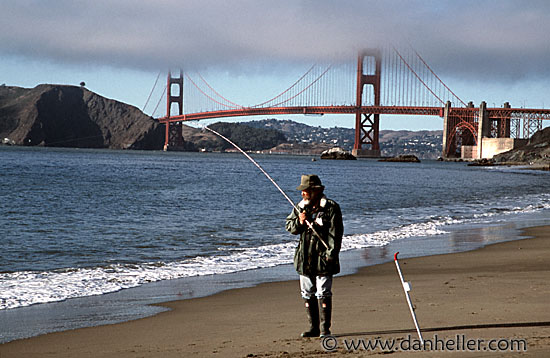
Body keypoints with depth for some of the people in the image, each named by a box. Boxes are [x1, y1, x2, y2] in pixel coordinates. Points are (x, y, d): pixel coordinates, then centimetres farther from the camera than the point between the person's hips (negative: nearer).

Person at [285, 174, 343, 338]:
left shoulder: (331, 208, -7)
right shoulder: (301, 207, 11)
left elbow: (335, 233, -9)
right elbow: (289, 227, 15)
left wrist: (331, 253, -16)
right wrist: (299, 222, -7)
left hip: (323, 258, -6)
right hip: (305, 259, 6)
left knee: (323, 294, -6)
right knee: (307, 294, 9)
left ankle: (325, 329, 1)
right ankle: (313, 328, 17)